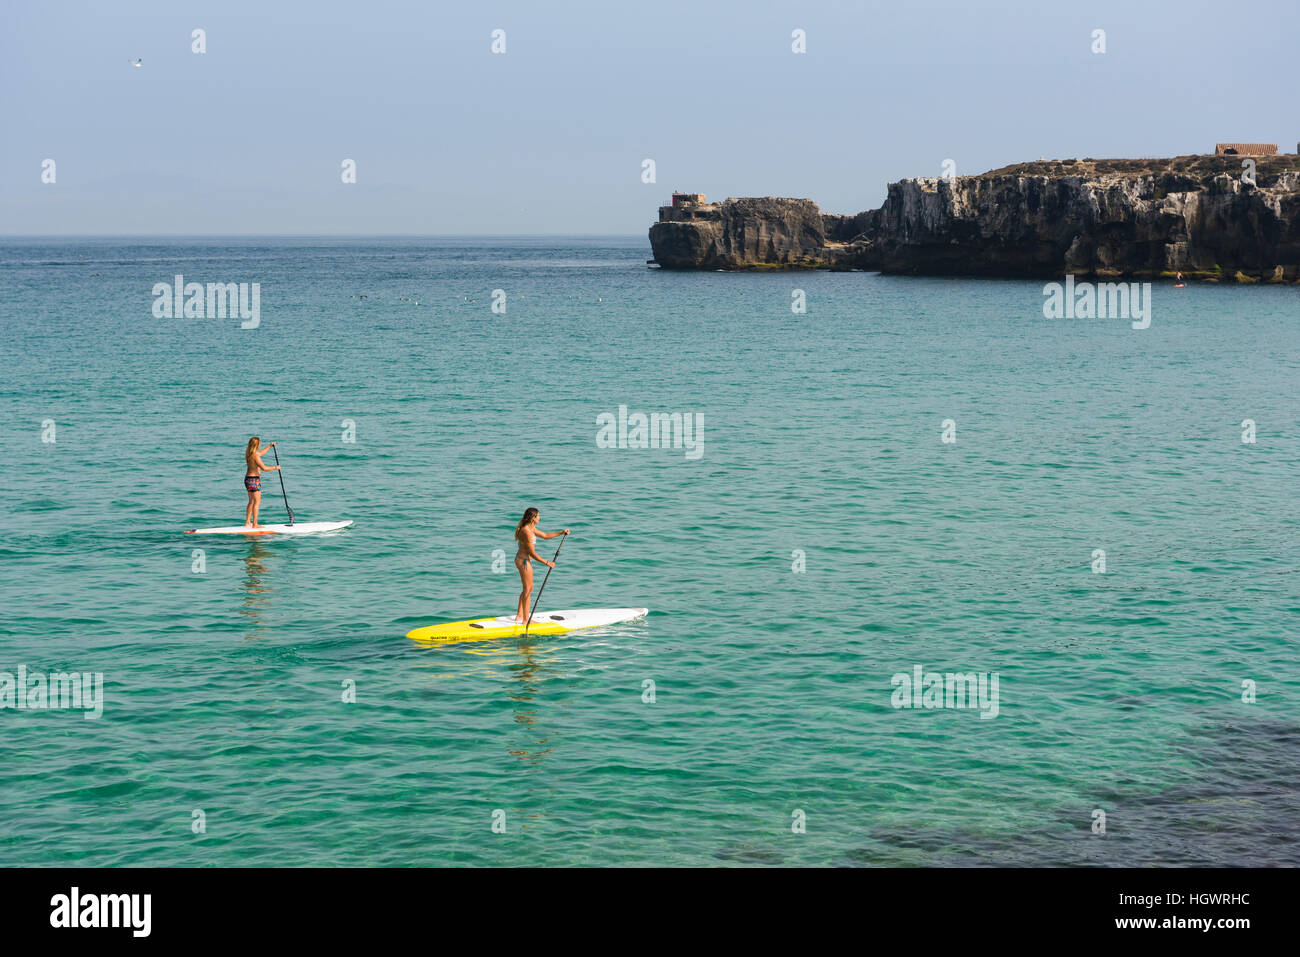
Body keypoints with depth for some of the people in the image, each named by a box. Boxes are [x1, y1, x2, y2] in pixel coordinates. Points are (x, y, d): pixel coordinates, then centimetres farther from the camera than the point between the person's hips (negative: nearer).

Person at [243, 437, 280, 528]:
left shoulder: (249, 454, 10)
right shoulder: (255, 456, -19)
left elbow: (260, 453, 30)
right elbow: (264, 468, -23)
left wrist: (269, 446, 38)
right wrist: (275, 467, -8)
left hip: (248, 479, 10)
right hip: (254, 479, -10)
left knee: (251, 502, 17)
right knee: (257, 502, -6)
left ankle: (247, 522, 20)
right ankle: (255, 524, -9)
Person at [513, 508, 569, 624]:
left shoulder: (531, 528, 9)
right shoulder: (527, 532, -23)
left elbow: (545, 535, 23)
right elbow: (532, 553, -21)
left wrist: (562, 533, 18)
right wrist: (547, 563, -16)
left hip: (522, 559, 11)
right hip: (524, 560, -11)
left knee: (528, 588, 18)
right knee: (528, 589, -3)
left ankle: (519, 616, 25)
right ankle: (525, 620, 2)